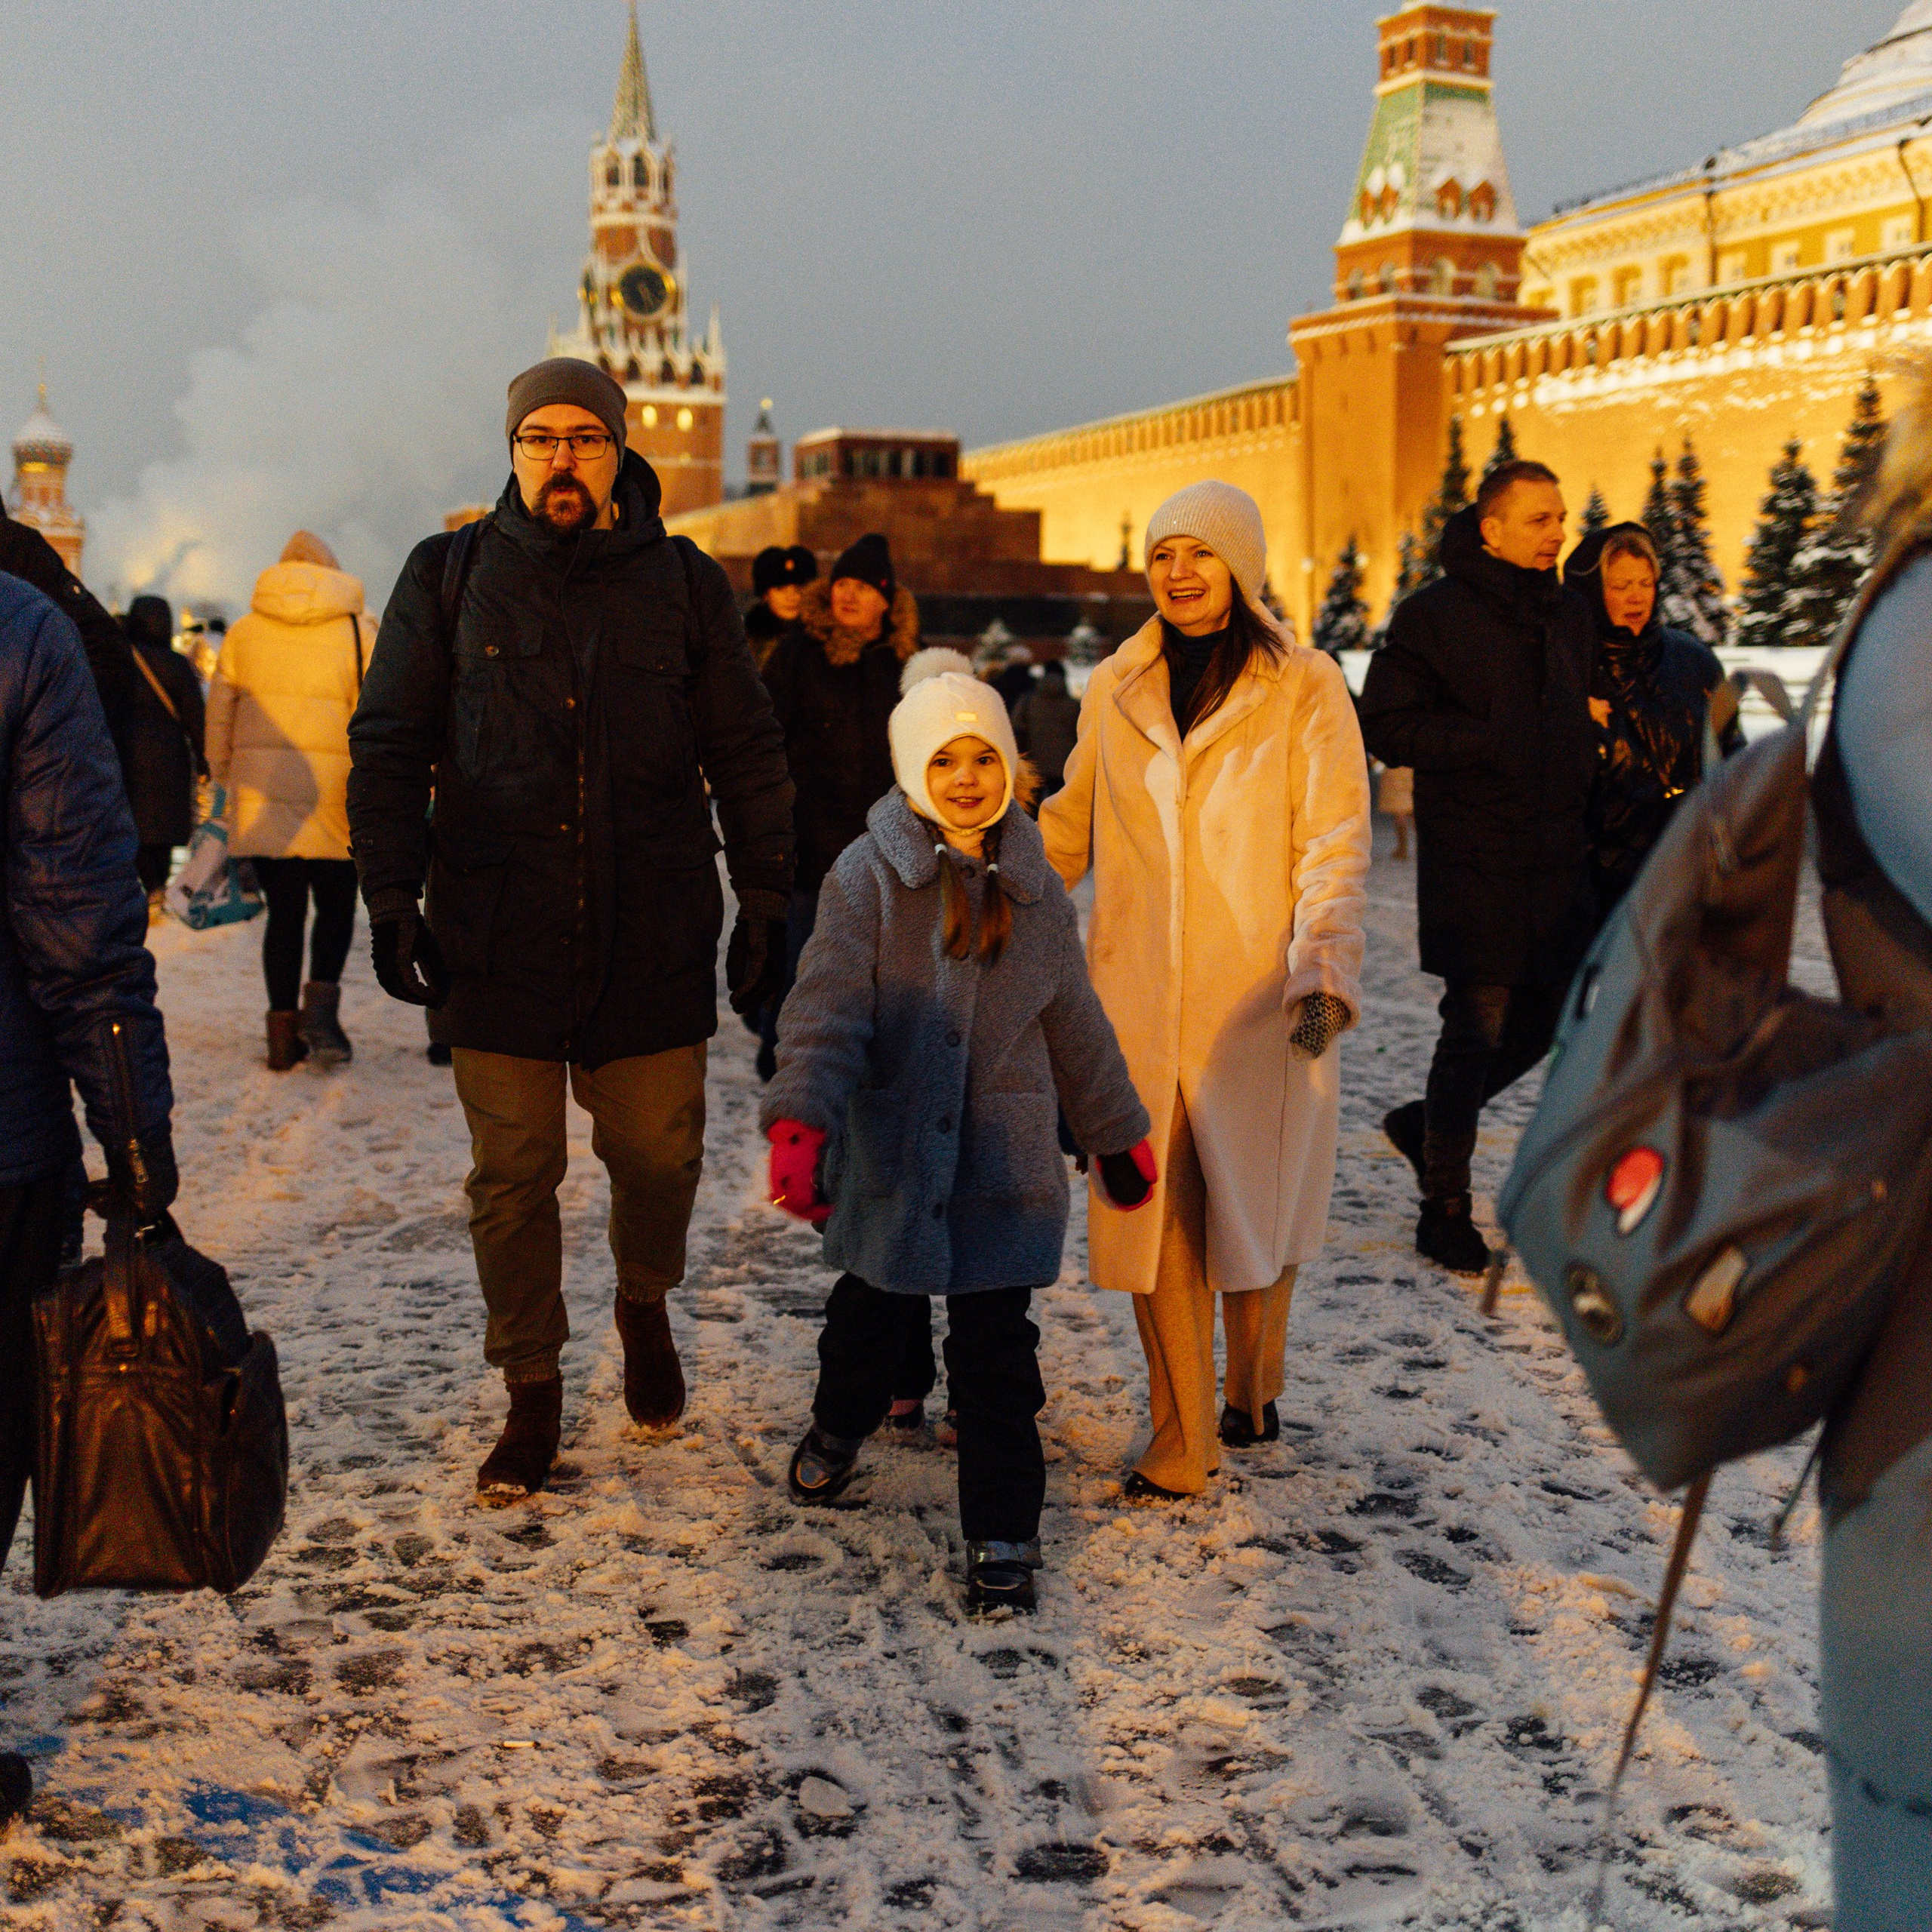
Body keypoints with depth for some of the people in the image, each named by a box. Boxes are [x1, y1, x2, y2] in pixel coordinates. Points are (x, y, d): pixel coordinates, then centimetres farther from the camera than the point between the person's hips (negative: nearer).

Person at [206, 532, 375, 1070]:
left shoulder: (243, 632, 11)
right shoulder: (357, 629, 3)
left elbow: (218, 718, 12)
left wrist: (225, 782, 22)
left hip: (260, 791, 2)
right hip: (330, 791, -2)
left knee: (283, 910, 10)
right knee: (335, 905, 10)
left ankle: (284, 1027, 7)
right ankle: (322, 997, -14)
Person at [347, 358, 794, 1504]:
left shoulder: (686, 584, 7)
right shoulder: (449, 577, 6)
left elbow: (748, 756, 9)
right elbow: (389, 745, 6)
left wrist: (766, 903, 5)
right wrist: (392, 897, -2)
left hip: (654, 944, 0)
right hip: (497, 939, 0)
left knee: (658, 1155, 6)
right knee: (513, 1175, 3)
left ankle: (645, 1305, 38)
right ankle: (534, 1397, 20)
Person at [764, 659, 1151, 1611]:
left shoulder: (1033, 889, 4)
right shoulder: (867, 876, -7)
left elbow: (1074, 1023, 15)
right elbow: (828, 1007, -15)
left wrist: (1116, 1132, 21)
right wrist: (800, 1126, -27)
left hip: (1003, 1159, 1)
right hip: (888, 1151, -1)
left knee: (996, 1345, 0)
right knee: (869, 1310, 19)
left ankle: (1001, 1533, 11)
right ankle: (838, 1426, 49)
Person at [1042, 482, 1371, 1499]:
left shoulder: (1304, 689, -1)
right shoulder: (1114, 691, 10)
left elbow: (1334, 848, -7)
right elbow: (1068, 831, 20)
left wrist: (1323, 972, -20)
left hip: (1257, 998, -2)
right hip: (1138, 997, 3)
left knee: (1254, 1210, 8)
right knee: (1155, 1219, -1)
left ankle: (1251, 1395, 34)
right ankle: (1179, 1446, 11)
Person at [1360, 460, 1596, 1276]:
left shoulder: (1569, 616, 14)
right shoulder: (1435, 614, -6)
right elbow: (1387, 726, -11)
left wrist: (1581, 763, 8)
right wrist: (1495, 743, -18)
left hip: (1556, 856, 7)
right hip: (1472, 860, -7)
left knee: (1545, 1019, 10)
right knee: (1478, 1027, -4)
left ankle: (1427, 1123, 33)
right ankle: (1445, 1208, 10)